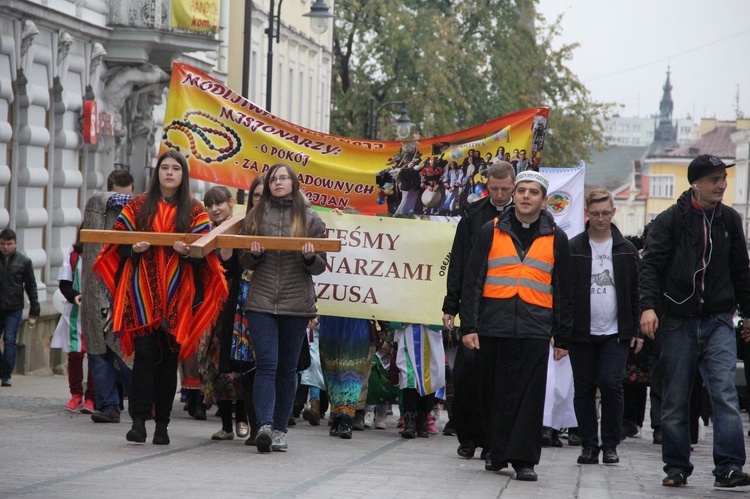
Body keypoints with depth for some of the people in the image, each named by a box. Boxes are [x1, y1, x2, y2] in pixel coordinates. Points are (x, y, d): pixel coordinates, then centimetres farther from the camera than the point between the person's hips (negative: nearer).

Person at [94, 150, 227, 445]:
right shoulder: (138, 206, 10)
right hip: (142, 291, -1)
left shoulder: (195, 211, 10)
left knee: (169, 357, 2)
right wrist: (134, 249, -13)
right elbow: (118, 241, 8)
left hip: (177, 294, 1)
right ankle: (139, 420, -14)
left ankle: (162, 424, 6)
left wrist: (187, 252, -17)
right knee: (145, 352, -11)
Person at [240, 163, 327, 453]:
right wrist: (254, 254, -8)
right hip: (261, 301, 0)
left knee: (288, 368, 6)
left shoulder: (310, 219, 7)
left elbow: (320, 267, 9)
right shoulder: (255, 216, 10)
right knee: (266, 363, -12)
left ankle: (280, 429, 12)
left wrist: (310, 257, -13)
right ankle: (265, 426, -21)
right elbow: (243, 262, 13)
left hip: (296, 304, 0)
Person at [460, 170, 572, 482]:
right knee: (495, 394, 6)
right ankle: (498, 453, 18)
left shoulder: (555, 238, 10)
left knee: (530, 395, -6)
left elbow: (563, 292, 12)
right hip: (493, 325, 1)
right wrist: (469, 325, -4)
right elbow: (472, 281, 5)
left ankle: (524, 459, -4)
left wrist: (562, 338, 9)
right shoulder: (491, 231, 8)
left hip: (535, 328, -1)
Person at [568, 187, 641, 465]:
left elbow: (635, 293, 11)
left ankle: (611, 445, 0)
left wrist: (635, 331, 5)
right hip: (581, 333, 0)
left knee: (611, 384, -11)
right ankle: (589, 445, 11)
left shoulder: (626, 250, 8)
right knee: (584, 388, 3)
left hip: (616, 333, 0)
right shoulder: (572, 249, 3)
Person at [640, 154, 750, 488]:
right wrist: (649, 306, -20)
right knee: (675, 401, 5)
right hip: (677, 322, -1)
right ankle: (677, 468, 15)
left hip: (718, 322, 1)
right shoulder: (669, 220, -1)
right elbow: (651, 265, -7)